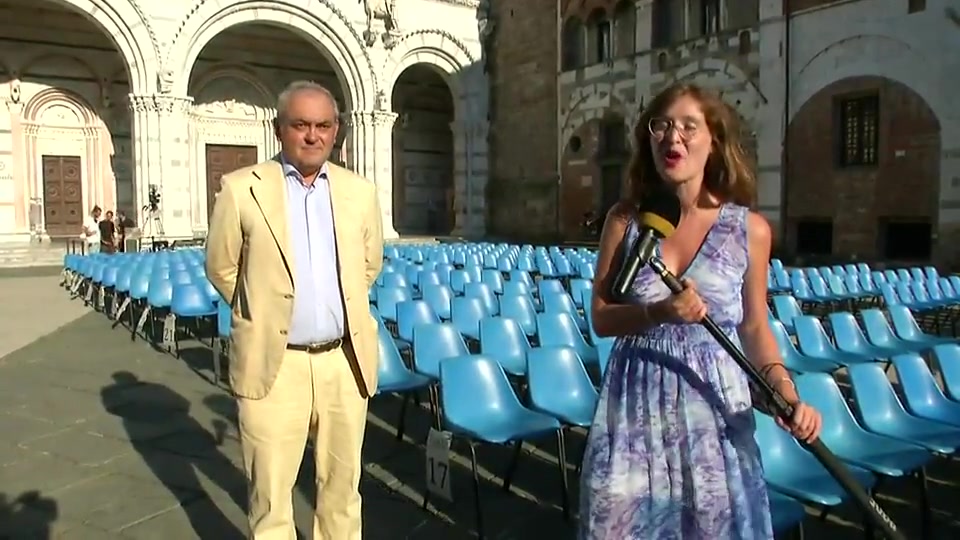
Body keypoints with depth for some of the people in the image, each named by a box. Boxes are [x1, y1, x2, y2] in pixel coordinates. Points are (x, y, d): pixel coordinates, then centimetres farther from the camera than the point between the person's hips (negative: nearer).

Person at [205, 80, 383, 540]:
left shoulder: (360, 192, 5)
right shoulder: (241, 190, -4)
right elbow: (221, 268, 4)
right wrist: (263, 315, 8)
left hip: (345, 361, 3)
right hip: (274, 364, -2)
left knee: (342, 484, 15)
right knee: (271, 490, 9)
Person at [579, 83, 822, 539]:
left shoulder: (749, 229, -4)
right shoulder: (625, 218, -3)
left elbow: (754, 327, 4)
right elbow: (601, 317, -2)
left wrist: (786, 394, -11)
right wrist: (658, 313, -21)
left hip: (714, 407, 0)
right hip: (636, 406, 0)